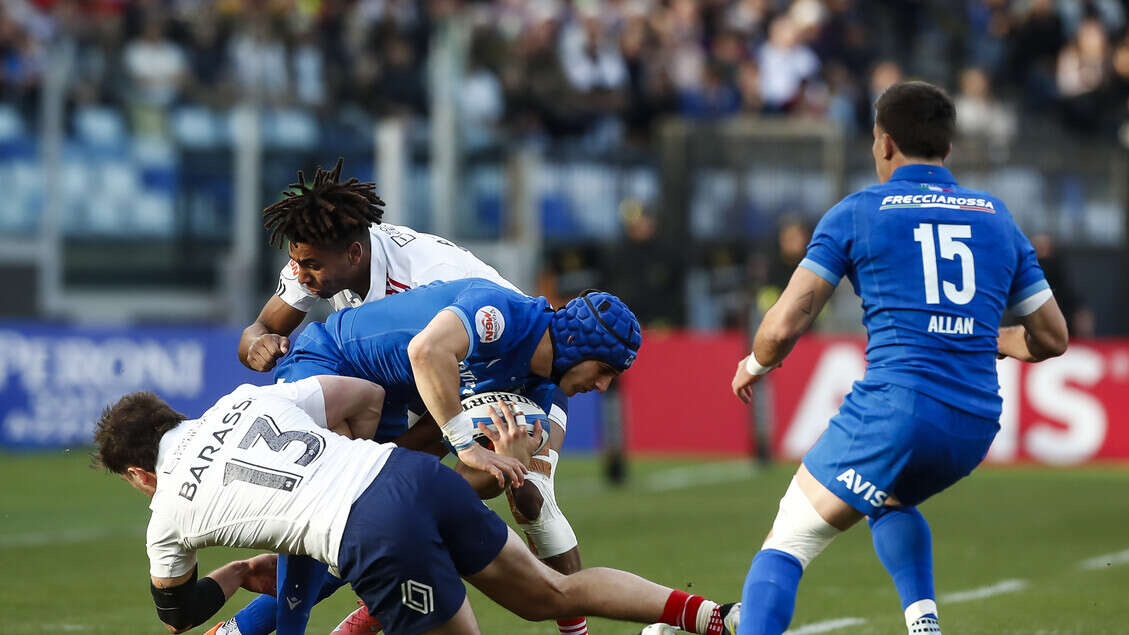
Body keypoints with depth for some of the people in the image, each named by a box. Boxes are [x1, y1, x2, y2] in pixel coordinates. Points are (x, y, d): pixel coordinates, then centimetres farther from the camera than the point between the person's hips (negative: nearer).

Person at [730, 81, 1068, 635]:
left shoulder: (858, 213, 4)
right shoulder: (997, 217, 17)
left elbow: (784, 326, -1)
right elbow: (1051, 339, 20)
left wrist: (755, 364, 20)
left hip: (894, 408, -5)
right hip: (976, 426, 5)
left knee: (784, 547, 1)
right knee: (887, 501, 35)